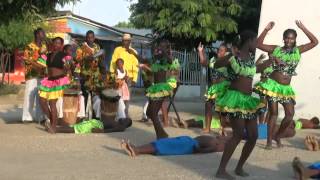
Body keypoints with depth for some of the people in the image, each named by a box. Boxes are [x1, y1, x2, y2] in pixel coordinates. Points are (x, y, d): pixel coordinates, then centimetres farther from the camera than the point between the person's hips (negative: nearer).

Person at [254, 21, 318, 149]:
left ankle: (278, 136, 19)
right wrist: (267, 29, -13)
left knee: (290, 114, -2)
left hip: (286, 88, 3)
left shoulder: (298, 51, 3)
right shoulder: (276, 49, -1)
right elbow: (259, 44, -6)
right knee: (273, 113, -1)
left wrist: (303, 28, -7)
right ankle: (269, 141, 8)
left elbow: (315, 42, -1)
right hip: (273, 85, -3)